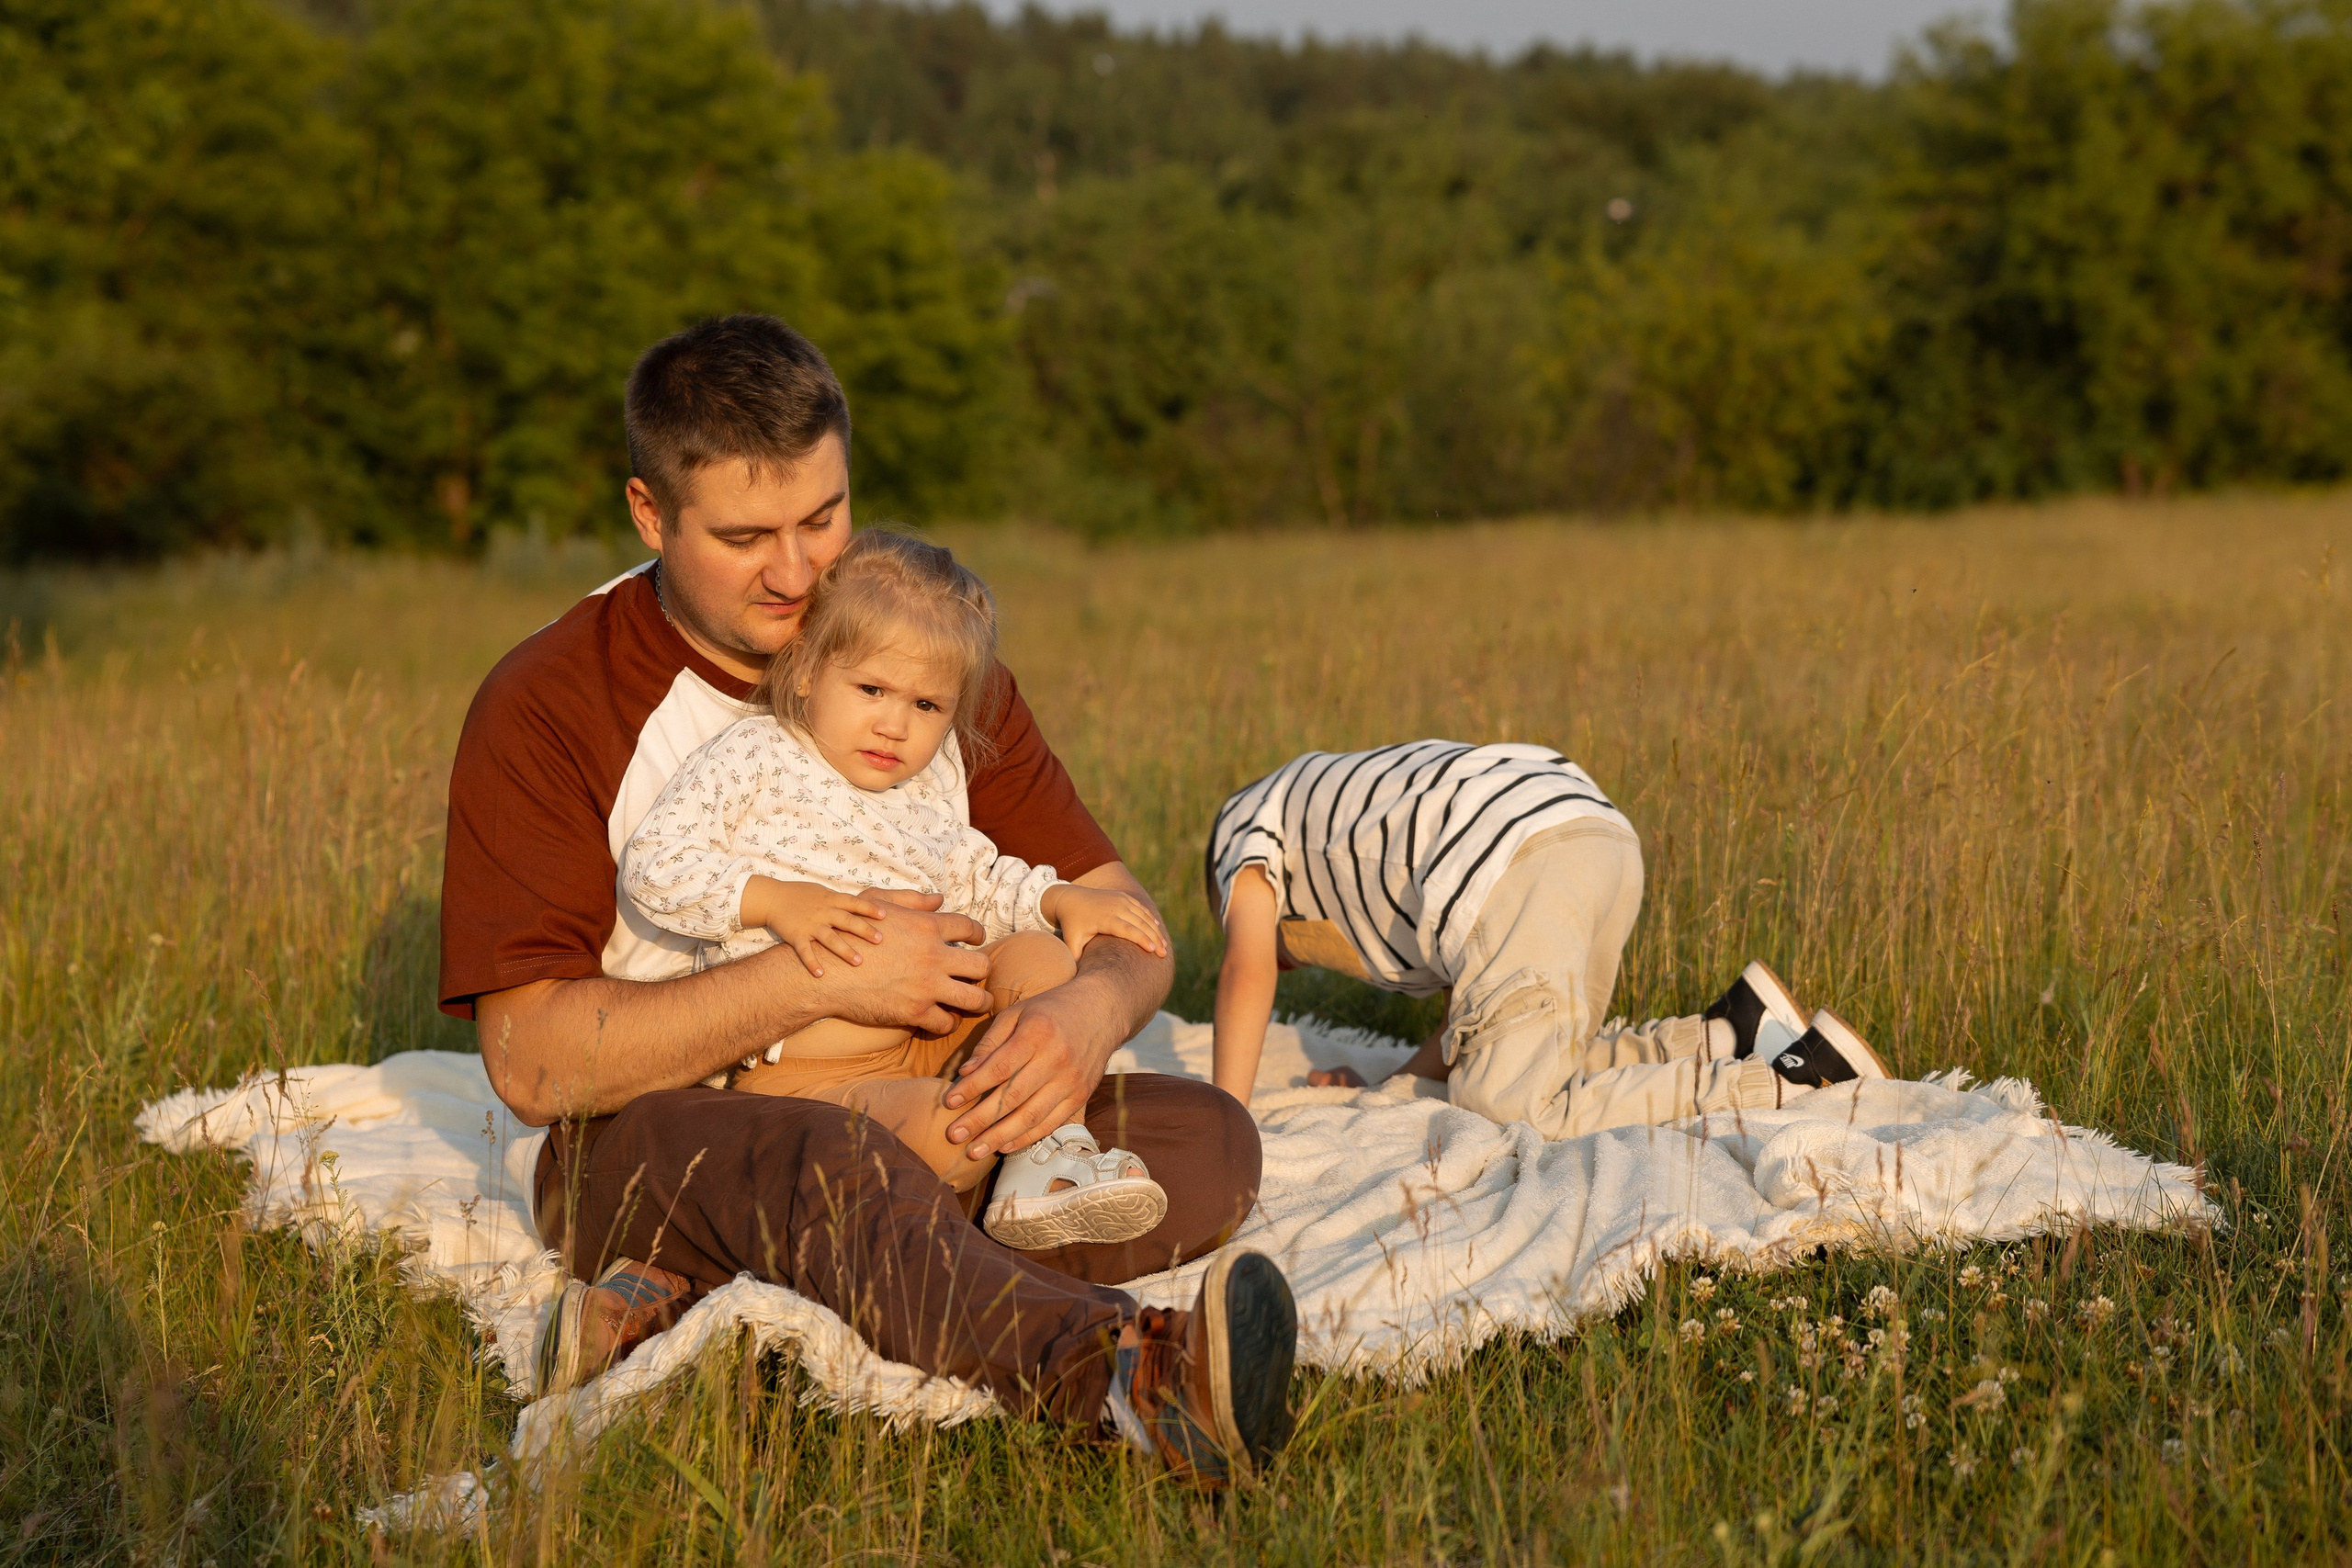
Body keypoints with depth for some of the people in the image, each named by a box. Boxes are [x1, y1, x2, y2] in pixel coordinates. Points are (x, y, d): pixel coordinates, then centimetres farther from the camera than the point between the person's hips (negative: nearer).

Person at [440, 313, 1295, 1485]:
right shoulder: (547, 706, -9)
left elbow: (1119, 919, 3)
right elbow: (532, 1061, -17)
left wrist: (1085, 1013, -23)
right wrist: (818, 977, -25)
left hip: (917, 1124, 5)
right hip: (651, 1141, -5)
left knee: (1208, 1142, -19)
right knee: (823, 1165, -39)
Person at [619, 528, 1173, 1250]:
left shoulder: (929, 788, 15)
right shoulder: (754, 756, -4)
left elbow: (977, 886, 29)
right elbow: (651, 865, -9)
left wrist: (1061, 899, 9)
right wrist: (774, 901, -21)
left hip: (926, 1041, 8)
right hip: (798, 1070, -8)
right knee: (946, 1131, -34)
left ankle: (1048, 1161, -14)